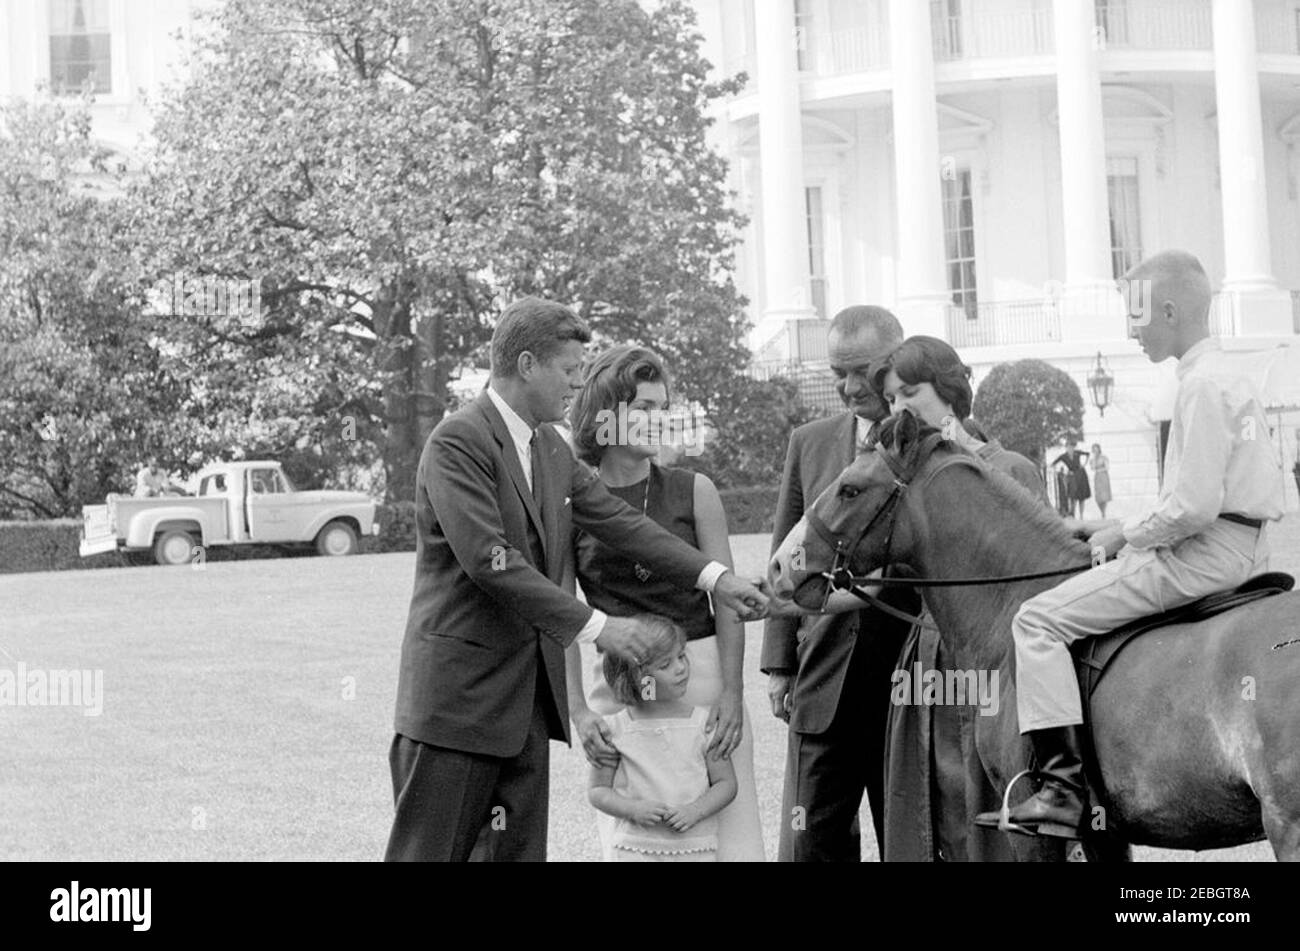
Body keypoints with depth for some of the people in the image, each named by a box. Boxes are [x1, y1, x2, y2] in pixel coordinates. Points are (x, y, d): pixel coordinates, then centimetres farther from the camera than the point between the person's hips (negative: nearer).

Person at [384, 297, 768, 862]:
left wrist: (713, 577, -1)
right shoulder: (457, 443, -14)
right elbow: (490, 561, -22)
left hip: (529, 692, 8)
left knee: (518, 849, 8)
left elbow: (619, 522, 10)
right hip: (458, 694, -8)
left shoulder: (551, 449, 14)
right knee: (428, 853, -4)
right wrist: (595, 627, -22)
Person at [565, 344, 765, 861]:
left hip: (703, 676, 0)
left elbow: (726, 599, 2)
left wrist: (732, 694, -7)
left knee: (729, 832, -3)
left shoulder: (694, 491, 3)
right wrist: (577, 711, -9)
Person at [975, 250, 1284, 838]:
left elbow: (1194, 506, -23)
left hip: (1205, 555, -11)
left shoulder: (1201, 386, -15)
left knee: (1039, 619, -12)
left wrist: (1126, 535, -7)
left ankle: (1065, 789, -19)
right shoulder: (1237, 380, 17)